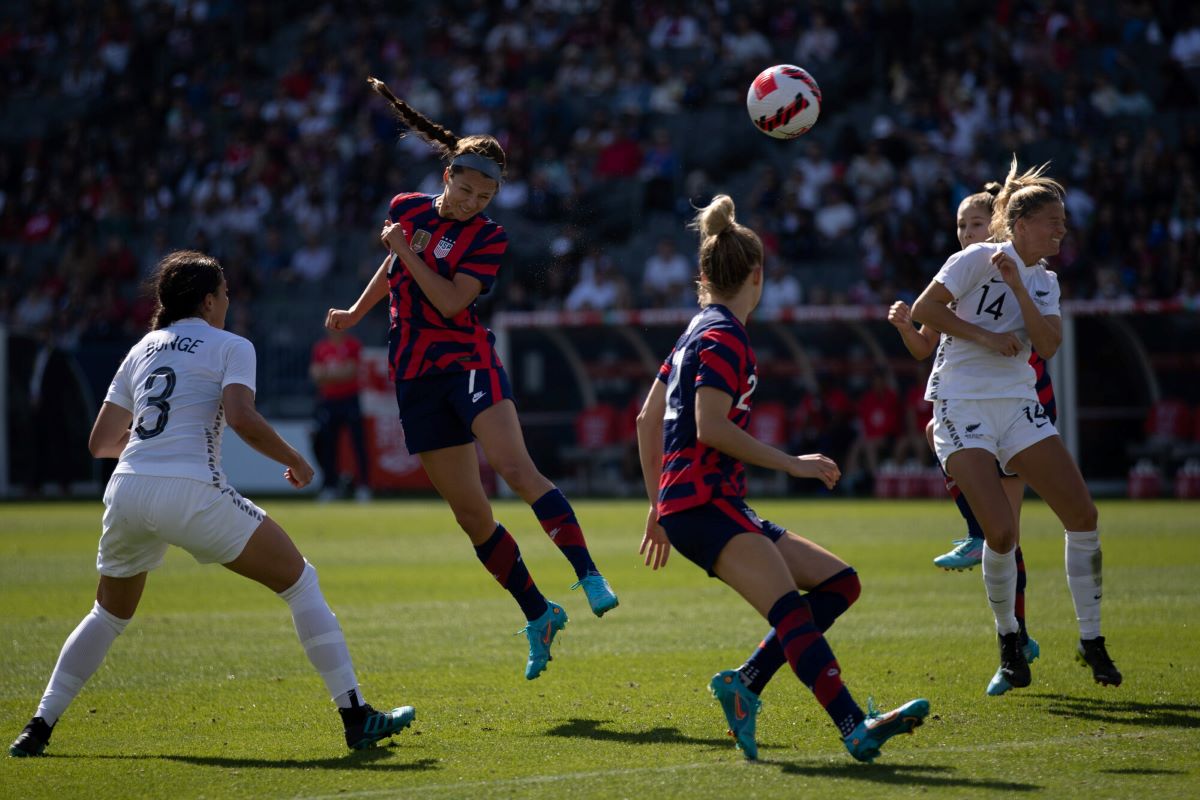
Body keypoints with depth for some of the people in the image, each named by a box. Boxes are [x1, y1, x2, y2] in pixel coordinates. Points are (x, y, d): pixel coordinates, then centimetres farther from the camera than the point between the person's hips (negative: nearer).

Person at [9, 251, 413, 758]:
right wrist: (295, 461, 2)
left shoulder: (141, 350, 23)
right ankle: (356, 717, -2)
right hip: (190, 492, -5)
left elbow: (100, 442, 24)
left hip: (126, 489, 5)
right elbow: (241, 418, -11)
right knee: (299, 582, 5)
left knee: (109, 616, 26)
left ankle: (39, 728, 18)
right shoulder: (230, 347, 7)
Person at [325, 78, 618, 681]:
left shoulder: (489, 239, -4)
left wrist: (410, 252, -14)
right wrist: (358, 312, 30)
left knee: (514, 467, -28)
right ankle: (539, 617, 12)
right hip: (414, 375, 4)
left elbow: (451, 300, -16)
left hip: (467, 359, -4)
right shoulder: (406, 210, 8)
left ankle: (589, 578, -33)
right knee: (470, 513, 3)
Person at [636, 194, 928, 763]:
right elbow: (710, 427, -19)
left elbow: (648, 419, 24)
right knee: (789, 609, -26)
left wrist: (658, 505, 28)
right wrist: (791, 463, -14)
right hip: (702, 503, -10)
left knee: (838, 581, 6)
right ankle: (857, 728, -41)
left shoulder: (697, 331, 21)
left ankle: (745, 682, -4)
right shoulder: (725, 337, -7)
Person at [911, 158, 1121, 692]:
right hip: (963, 407, -6)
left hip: (1018, 406, 6)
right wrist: (984, 335, -13)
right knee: (1002, 532, -18)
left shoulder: (1043, 281, 12)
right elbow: (923, 310, -11)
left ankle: (1091, 639, 8)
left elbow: (1047, 345, -3)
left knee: (1083, 514, -5)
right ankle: (1008, 638, 7)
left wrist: (1018, 288, -12)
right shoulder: (978, 260, -6)